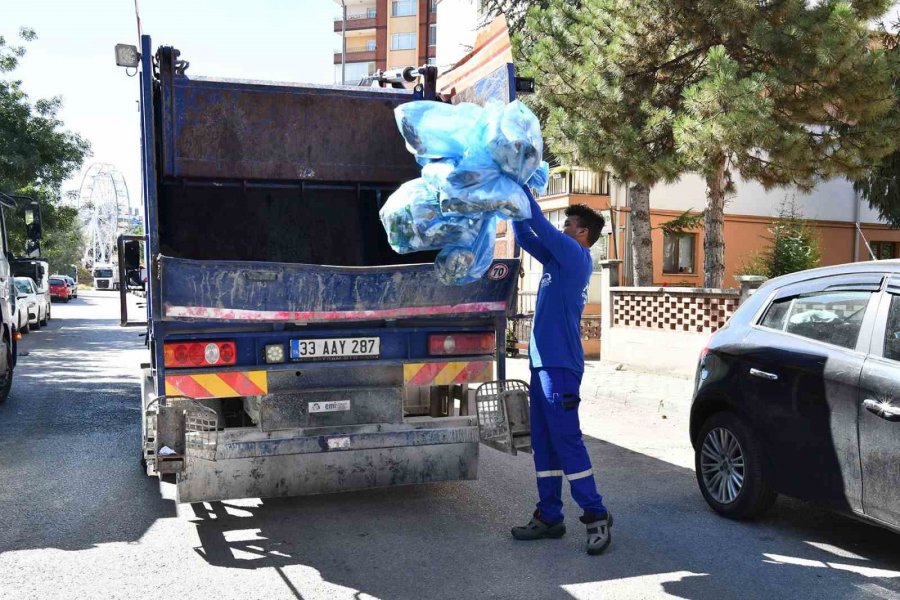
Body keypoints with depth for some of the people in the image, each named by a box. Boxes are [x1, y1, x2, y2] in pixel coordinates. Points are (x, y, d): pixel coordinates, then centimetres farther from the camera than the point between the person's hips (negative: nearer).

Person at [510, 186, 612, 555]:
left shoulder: (576, 256, -7)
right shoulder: (559, 259, 17)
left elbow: (540, 224, -12)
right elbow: (526, 236, 21)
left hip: (560, 364, -9)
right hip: (543, 361, 9)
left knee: (566, 440, -7)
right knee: (543, 442, 10)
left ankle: (596, 517, 1)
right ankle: (549, 517, 16)